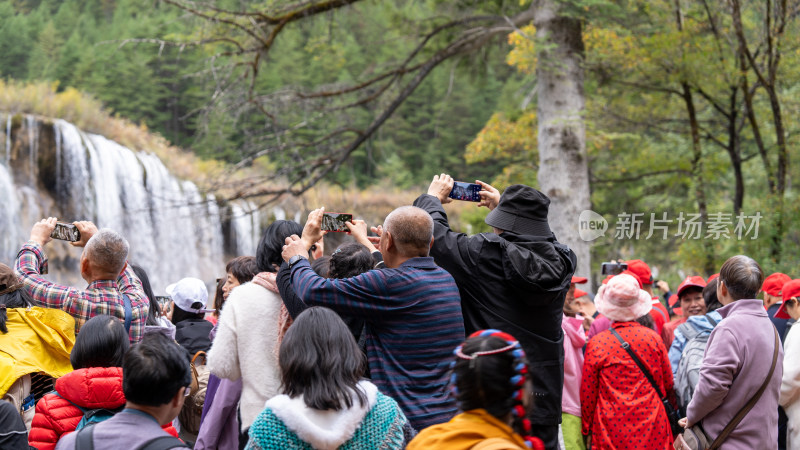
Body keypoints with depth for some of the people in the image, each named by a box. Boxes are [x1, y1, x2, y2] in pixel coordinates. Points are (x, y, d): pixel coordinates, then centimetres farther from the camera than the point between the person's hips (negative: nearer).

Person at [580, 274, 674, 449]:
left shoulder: (596, 343, -6)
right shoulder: (652, 338, 0)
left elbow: (588, 394, -1)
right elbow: (668, 385, 9)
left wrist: (587, 431, 10)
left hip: (611, 432, -1)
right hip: (651, 429, 2)